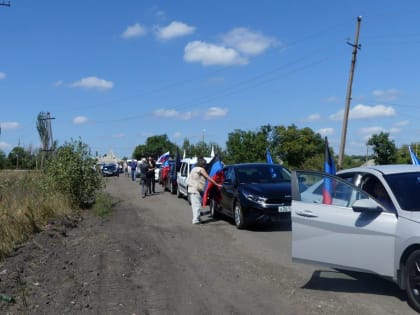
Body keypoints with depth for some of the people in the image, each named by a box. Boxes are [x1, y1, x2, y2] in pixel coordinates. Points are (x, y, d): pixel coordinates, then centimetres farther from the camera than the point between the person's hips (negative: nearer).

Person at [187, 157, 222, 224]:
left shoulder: (194, 169, 19)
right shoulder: (201, 169, -7)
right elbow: (208, 178, -7)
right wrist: (217, 184, -3)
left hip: (191, 189, 9)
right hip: (195, 190, -9)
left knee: (194, 205, 14)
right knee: (197, 205, -8)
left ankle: (195, 218, 20)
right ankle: (196, 220, -10)